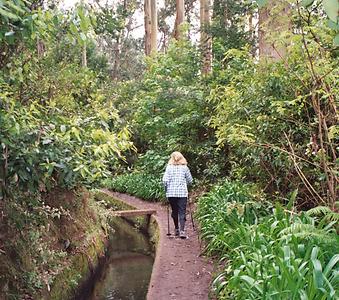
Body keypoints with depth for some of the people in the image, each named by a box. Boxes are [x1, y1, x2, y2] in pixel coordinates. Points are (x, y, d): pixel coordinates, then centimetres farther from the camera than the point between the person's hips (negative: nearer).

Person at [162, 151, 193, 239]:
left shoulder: (169, 167, 0)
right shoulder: (185, 168, 1)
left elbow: (165, 180, -8)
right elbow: (190, 180, 6)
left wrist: (166, 189, 8)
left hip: (171, 192, 1)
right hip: (182, 192, -1)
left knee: (174, 211, 15)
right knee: (182, 212, -2)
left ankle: (177, 229, 23)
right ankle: (182, 231, -14)